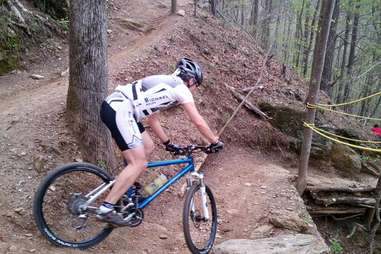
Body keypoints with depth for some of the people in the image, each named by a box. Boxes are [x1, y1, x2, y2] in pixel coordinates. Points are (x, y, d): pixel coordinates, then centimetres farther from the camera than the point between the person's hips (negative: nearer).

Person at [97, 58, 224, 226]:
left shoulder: (164, 83, 26)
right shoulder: (180, 88, 1)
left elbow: (152, 119, 29)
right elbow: (198, 122, 0)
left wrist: (168, 143, 34)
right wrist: (215, 141, 14)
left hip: (111, 105, 10)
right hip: (119, 111, -10)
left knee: (148, 147, 17)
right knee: (138, 163, -10)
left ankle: (126, 189, 26)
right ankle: (106, 209, -7)